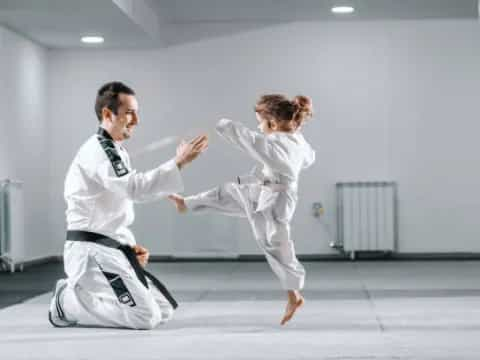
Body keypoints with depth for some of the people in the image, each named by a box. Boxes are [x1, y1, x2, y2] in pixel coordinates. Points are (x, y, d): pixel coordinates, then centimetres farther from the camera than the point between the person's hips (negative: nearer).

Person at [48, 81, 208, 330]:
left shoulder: (114, 151, 18)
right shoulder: (96, 151, -15)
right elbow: (136, 187, -31)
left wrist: (130, 246, 9)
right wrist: (179, 163, -30)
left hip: (110, 250, 10)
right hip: (91, 253, -10)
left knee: (164, 311, 10)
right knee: (145, 317, -18)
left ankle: (79, 294, 14)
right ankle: (67, 302, -2)